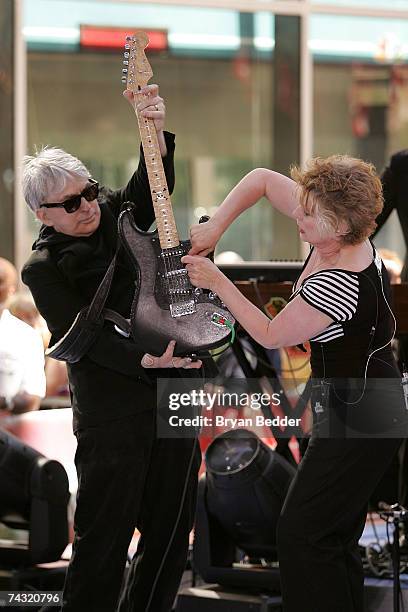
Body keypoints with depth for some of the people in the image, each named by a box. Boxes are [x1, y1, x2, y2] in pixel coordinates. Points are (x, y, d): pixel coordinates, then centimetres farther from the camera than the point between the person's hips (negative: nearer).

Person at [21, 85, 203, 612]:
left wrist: (154, 129, -23)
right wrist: (145, 357, -28)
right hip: (113, 417, -6)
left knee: (171, 529, 13)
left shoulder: (116, 214, 9)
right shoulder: (44, 268, -7)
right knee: (104, 539, -4)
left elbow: (154, 184, -6)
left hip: (176, 397, 6)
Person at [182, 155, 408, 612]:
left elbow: (270, 335, -16)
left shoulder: (340, 286, -30)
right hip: (358, 407, 10)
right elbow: (262, 180, 5)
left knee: (301, 534, -8)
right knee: (335, 535, 15)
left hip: (357, 419, -10)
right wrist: (216, 227, -6)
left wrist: (218, 283, -10)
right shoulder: (336, 232, -5)